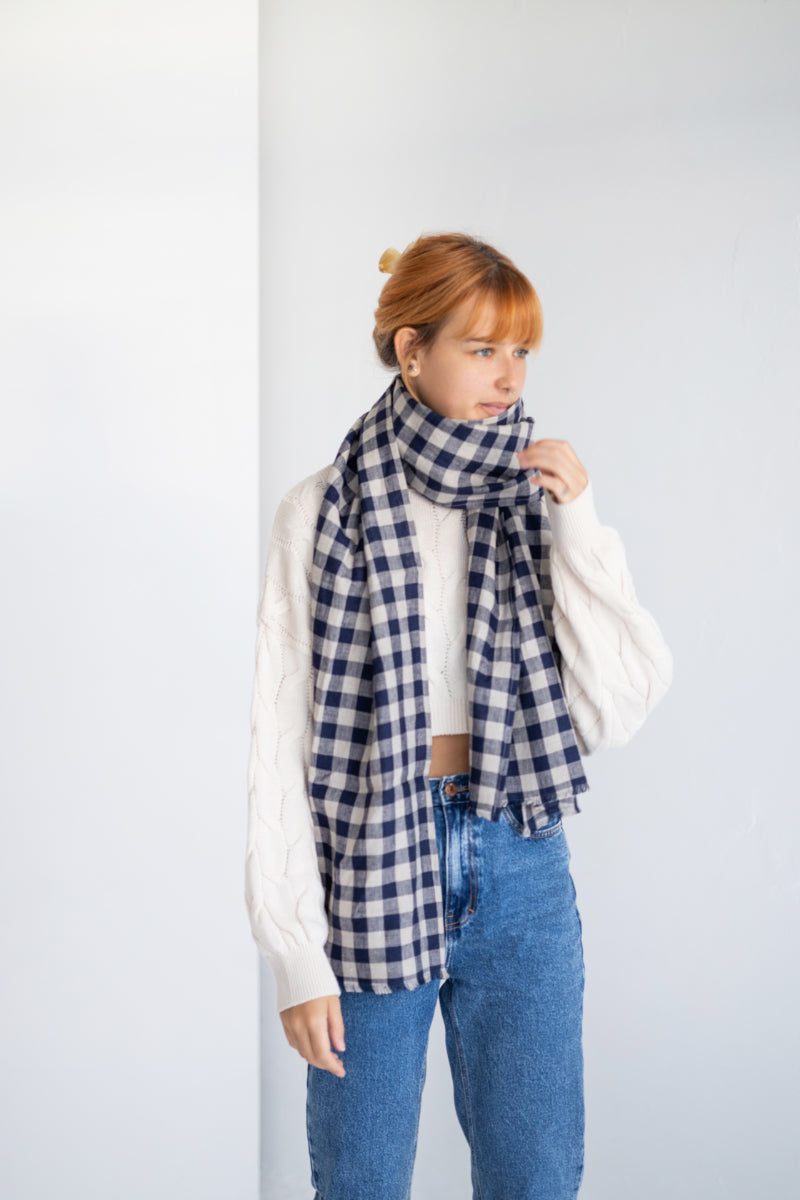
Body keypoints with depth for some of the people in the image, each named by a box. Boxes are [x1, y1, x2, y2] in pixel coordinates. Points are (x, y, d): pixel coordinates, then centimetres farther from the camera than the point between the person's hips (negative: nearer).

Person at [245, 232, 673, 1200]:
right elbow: (277, 741, -6)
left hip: (520, 871, 3)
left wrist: (577, 528, -12)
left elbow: (618, 710, -4)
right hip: (371, 867, -2)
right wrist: (297, 955, -8)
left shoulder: (544, 502, 3)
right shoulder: (323, 514, -6)